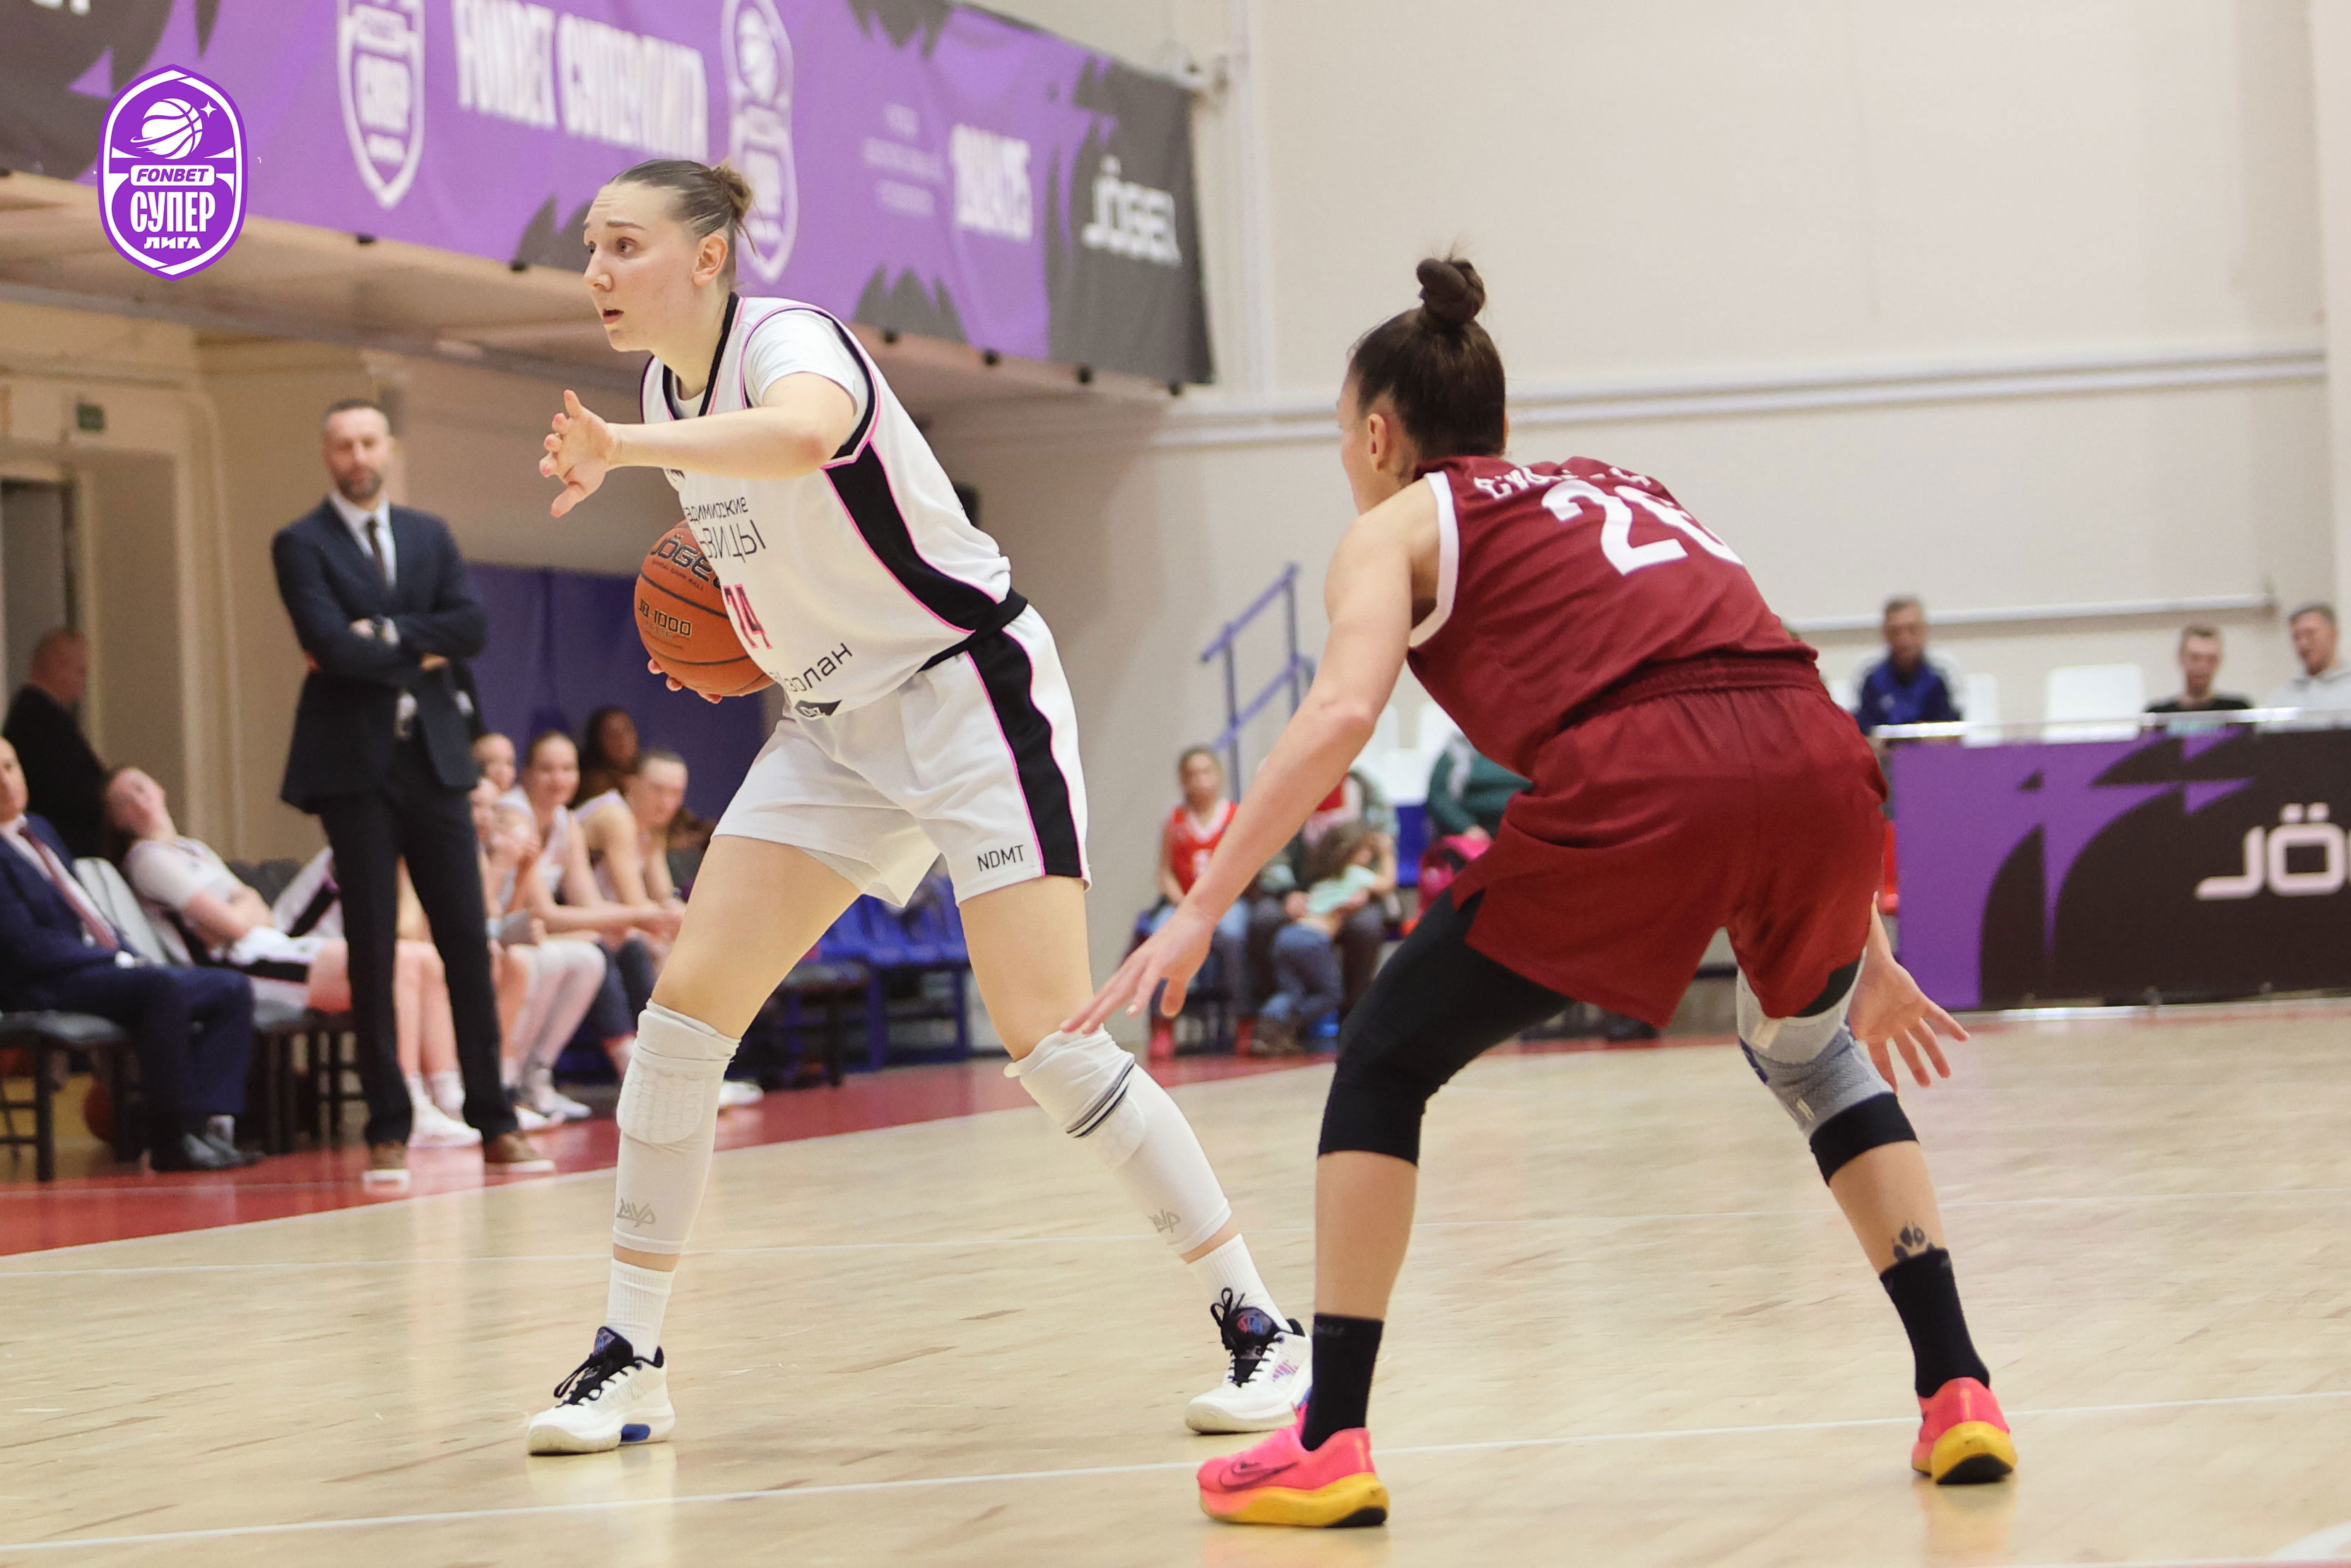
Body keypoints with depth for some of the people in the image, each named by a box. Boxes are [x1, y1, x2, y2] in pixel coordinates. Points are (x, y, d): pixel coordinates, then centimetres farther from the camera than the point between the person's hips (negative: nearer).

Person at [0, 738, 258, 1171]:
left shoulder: (39, 830, 22)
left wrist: (127, 955, 6)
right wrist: (115, 958, -16)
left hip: (104, 964, 10)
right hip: (49, 988, -10)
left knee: (233, 988, -4)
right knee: (165, 988, -35)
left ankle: (208, 1120, -18)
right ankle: (173, 1140, -29)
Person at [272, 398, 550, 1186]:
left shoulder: (430, 536, 14)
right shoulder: (300, 544, 0)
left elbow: (470, 628, -1)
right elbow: (333, 647, -14)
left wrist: (385, 635, -10)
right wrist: (419, 656, -5)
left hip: (433, 761, 4)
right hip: (355, 765, -4)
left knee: (468, 943, 2)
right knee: (373, 952, -2)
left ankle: (494, 1125, 6)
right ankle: (388, 1131, 3)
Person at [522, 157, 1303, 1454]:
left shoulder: (786, 338, -19)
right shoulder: (666, 393, 6)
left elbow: (802, 435, -47)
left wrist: (617, 451, -49)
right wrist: (758, 635, 8)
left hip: (968, 691, -8)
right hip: (834, 726, 8)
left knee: (1044, 1033, -16)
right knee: (688, 1000, -4)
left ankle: (1256, 1326, -5)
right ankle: (628, 1359, 3)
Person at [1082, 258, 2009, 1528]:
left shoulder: (1401, 522, 20)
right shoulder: (1617, 490, 35)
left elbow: (1341, 714, -1)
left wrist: (1197, 915, -2)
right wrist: (1861, 950, 38)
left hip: (1634, 783, -5)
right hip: (1819, 760, 5)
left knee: (1386, 1060, 15)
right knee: (1805, 1043, 34)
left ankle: (1331, 1440, 9)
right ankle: (1958, 1394, 24)